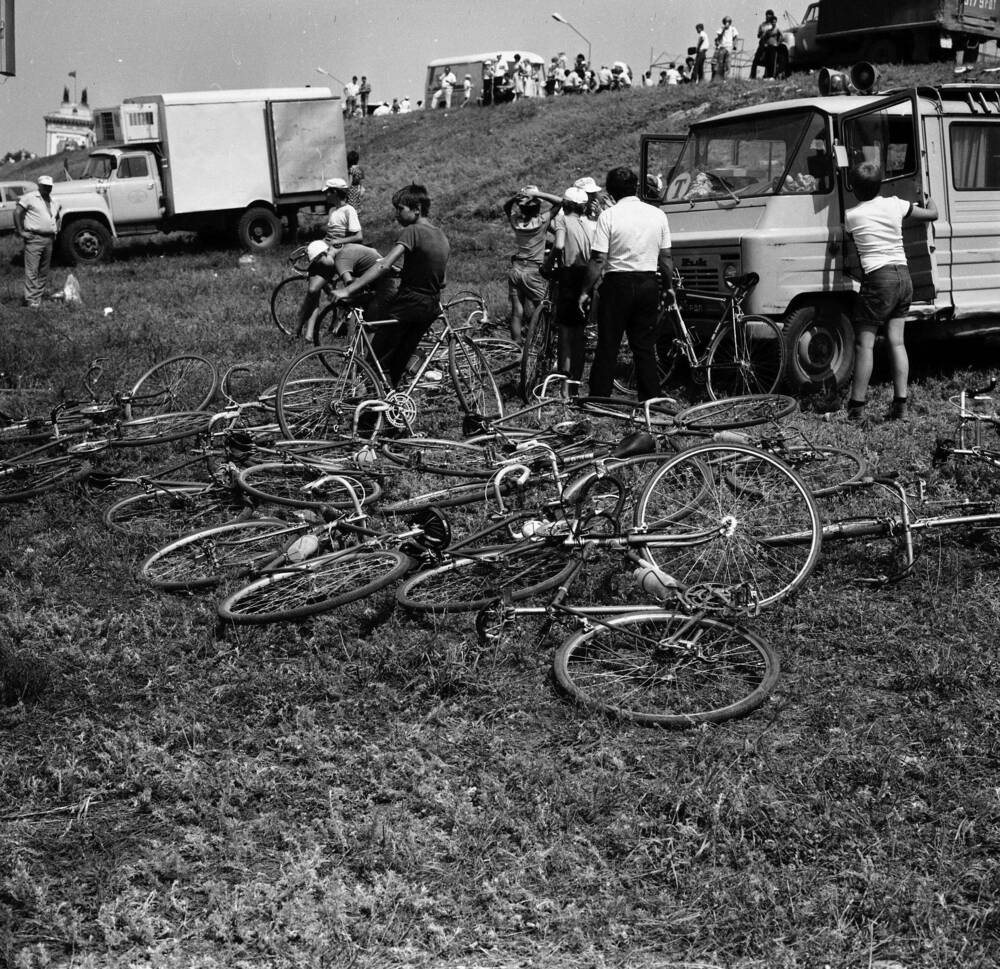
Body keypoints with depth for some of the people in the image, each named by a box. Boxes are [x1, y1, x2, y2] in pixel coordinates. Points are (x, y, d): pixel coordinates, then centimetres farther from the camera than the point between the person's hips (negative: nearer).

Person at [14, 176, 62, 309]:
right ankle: (31, 299, -12)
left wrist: (56, 229, 20)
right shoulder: (30, 197, -4)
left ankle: (40, 295, 18)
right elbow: (17, 212, -7)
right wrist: (20, 231, -11)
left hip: (49, 239, 7)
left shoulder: (54, 202, 17)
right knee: (32, 270, -10)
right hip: (34, 239, -7)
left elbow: (58, 216, 34)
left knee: (44, 270, 10)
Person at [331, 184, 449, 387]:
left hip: (408, 302, -8)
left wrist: (348, 290, -28)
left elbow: (384, 266, -25)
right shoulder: (442, 236, 12)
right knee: (399, 362, 16)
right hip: (431, 307, 8)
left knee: (377, 361, -3)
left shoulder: (412, 231, -14)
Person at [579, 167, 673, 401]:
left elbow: (598, 260, -11)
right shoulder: (658, 215, 4)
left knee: (607, 347, 3)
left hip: (618, 284, -4)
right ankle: (650, 400, 11)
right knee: (645, 347, 10)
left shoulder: (609, 216, -8)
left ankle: (599, 399, 4)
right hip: (649, 285, 4)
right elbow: (665, 258, 8)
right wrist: (669, 287, 19)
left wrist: (585, 291, -3)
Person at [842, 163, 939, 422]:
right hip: (904, 276, 5)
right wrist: (929, 201, 40)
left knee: (865, 343, -1)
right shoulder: (895, 204, 7)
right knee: (896, 340, 8)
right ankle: (900, 403, 4)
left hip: (879, 278, -5)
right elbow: (932, 214, 19)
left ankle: (857, 406, -2)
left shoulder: (851, 216, -5)